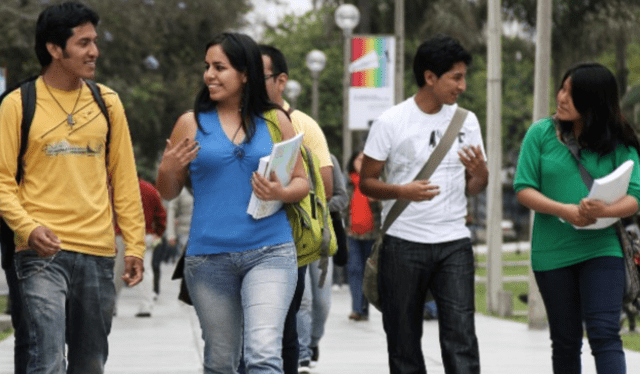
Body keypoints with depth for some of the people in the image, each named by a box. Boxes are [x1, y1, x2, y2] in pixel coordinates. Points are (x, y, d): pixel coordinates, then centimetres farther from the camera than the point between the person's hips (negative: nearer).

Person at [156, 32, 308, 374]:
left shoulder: (275, 121, 7)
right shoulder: (192, 123, 7)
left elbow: (302, 182, 11)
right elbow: (168, 192, 12)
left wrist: (281, 192, -10)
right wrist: (169, 168, -9)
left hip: (269, 252, -1)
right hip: (208, 258, 1)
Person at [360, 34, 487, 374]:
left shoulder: (466, 121, 9)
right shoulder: (391, 123, -2)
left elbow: (472, 189, 14)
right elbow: (366, 182, 1)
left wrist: (480, 174, -9)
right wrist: (402, 191, -18)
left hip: (453, 243, 2)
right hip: (403, 244, -2)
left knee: (461, 339, -9)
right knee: (404, 340, 5)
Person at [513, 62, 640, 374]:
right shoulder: (541, 134, 1)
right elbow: (523, 188, -3)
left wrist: (604, 211, -28)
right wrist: (565, 211, -19)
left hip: (601, 250, -2)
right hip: (552, 252, 2)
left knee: (605, 334, -14)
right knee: (566, 340, 11)